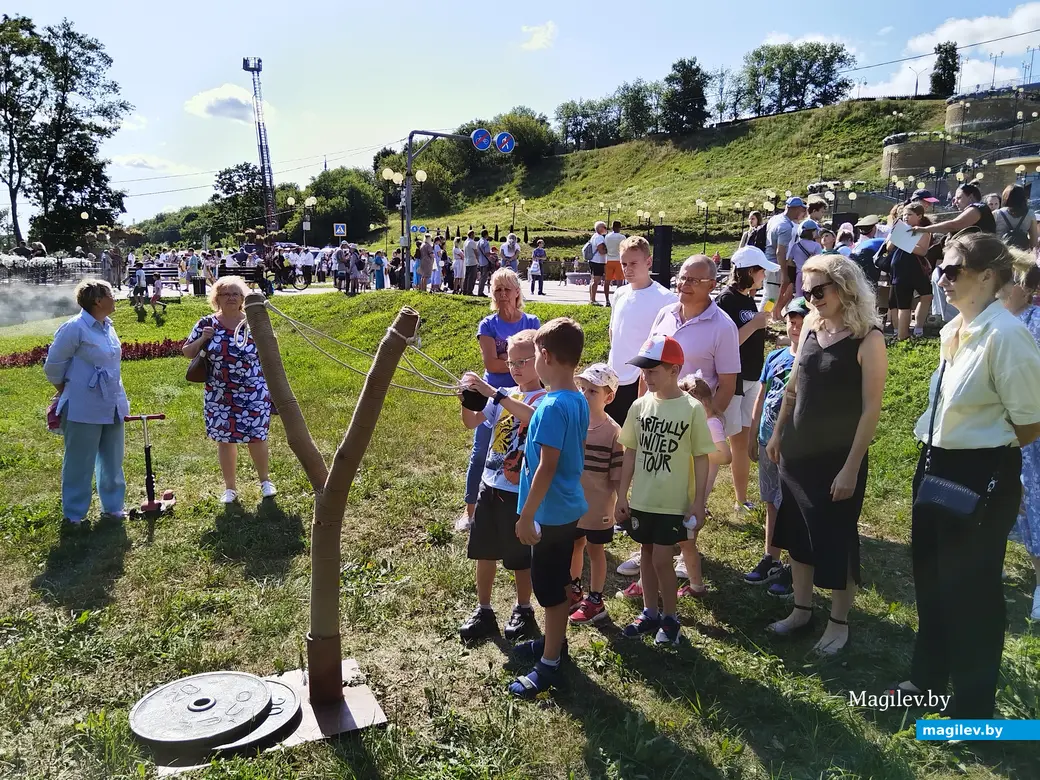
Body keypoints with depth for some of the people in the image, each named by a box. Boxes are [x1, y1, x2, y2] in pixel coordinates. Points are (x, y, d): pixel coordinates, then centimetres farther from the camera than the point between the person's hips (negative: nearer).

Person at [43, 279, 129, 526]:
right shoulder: (74, 327, -17)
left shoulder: (107, 326, 6)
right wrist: (66, 393, 4)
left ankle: (112, 505, 29)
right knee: (79, 462, 6)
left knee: (112, 460, 15)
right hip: (84, 409, -7)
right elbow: (53, 365, -9)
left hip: (112, 406, 7)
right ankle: (73, 512, 21)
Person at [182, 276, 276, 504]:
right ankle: (230, 487, 24)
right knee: (225, 440, 9)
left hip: (253, 393, -1)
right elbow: (187, 353, 6)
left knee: (256, 437, 4)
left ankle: (265, 480, 26)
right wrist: (201, 340, -13)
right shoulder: (207, 324, -1)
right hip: (220, 395, 1)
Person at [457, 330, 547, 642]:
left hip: (519, 491, -6)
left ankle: (523, 611, 30)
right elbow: (472, 422, 3)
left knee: (520, 557, 9)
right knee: (484, 552, 14)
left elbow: (532, 417, -34)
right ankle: (483, 611, 30)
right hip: (490, 485, 6)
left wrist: (492, 392, -36)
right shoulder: (504, 396, 7)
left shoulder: (545, 398, -11)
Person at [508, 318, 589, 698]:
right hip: (568, 508, 9)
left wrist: (526, 516, -20)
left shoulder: (552, 406, -24)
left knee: (550, 588, 4)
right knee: (557, 583, 23)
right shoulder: (579, 400, 4)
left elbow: (547, 467, -26)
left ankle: (549, 663, 18)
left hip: (550, 513, -9)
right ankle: (554, 641, 40)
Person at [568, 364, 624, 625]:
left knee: (595, 549, 10)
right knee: (574, 545, 20)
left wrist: (619, 503, -14)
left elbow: (617, 475, -11)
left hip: (598, 504, -4)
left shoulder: (613, 432, -15)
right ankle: (574, 590, 40)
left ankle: (595, 601, 25)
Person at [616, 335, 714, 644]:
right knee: (646, 554, 14)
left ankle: (670, 619, 18)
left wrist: (699, 502, -8)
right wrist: (622, 495, 6)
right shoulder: (640, 405, 0)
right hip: (641, 499, 4)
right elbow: (631, 452, 6)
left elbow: (701, 457, -7)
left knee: (661, 558, -3)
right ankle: (650, 613, 30)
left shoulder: (692, 409, -11)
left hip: (674, 502, -4)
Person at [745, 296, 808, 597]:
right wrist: (753, 436, 14)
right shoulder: (774, 357, 6)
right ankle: (770, 561, 31)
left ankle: (795, 569, 16)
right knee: (772, 503, 17)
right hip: (768, 442, 6)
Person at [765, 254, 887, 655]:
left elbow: (871, 409, -16)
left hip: (837, 456, -6)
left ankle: (839, 622, 26)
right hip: (798, 450, 6)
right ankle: (801, 609, 32)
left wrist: (851, 467, -17)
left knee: (836, 539, 7)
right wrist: (777, 434, 13)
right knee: (798, 532, 15)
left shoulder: (868, 339, -16)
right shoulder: (811, 326, 2)